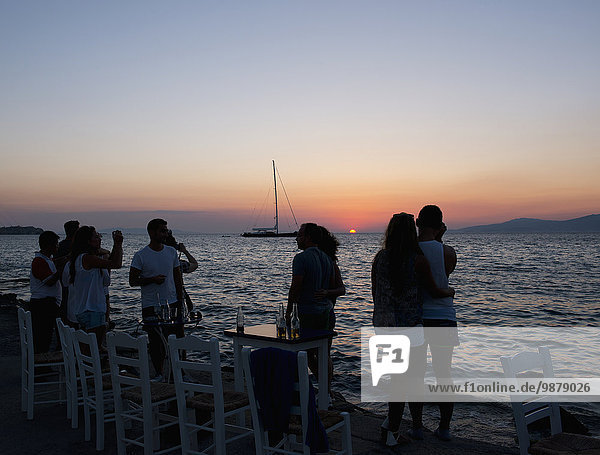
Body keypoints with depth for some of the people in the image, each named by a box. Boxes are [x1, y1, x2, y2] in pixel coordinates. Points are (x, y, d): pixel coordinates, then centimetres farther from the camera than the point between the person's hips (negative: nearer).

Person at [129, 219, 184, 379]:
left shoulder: (171, 252, 6)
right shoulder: (141, 256, -7)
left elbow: (178, 279, 10)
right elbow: (132, 281, -5)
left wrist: (180, 303, 6)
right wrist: (152, 279, -20)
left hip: (172, 304, 3)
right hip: (151, 306, -3)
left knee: (178, 338, 5)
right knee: (156, 342, 4)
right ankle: (159, 373, 18)